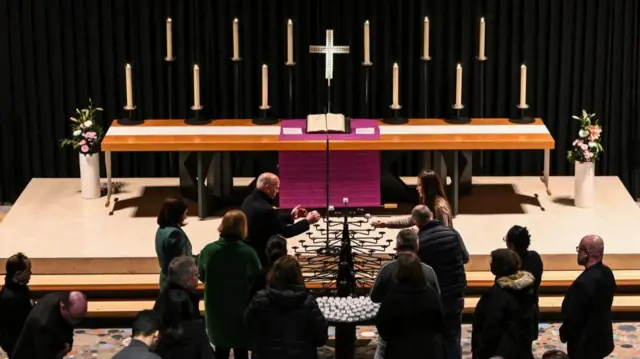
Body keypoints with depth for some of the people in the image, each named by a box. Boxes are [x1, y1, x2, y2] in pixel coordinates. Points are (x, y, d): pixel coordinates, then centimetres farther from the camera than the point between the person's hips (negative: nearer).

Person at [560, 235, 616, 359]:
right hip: (601, 337, 8)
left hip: (585, 343, -8)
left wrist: (564, 333, -5)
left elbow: (573, 316, -24)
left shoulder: (584, 282, -31)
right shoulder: (607, 273, -3)